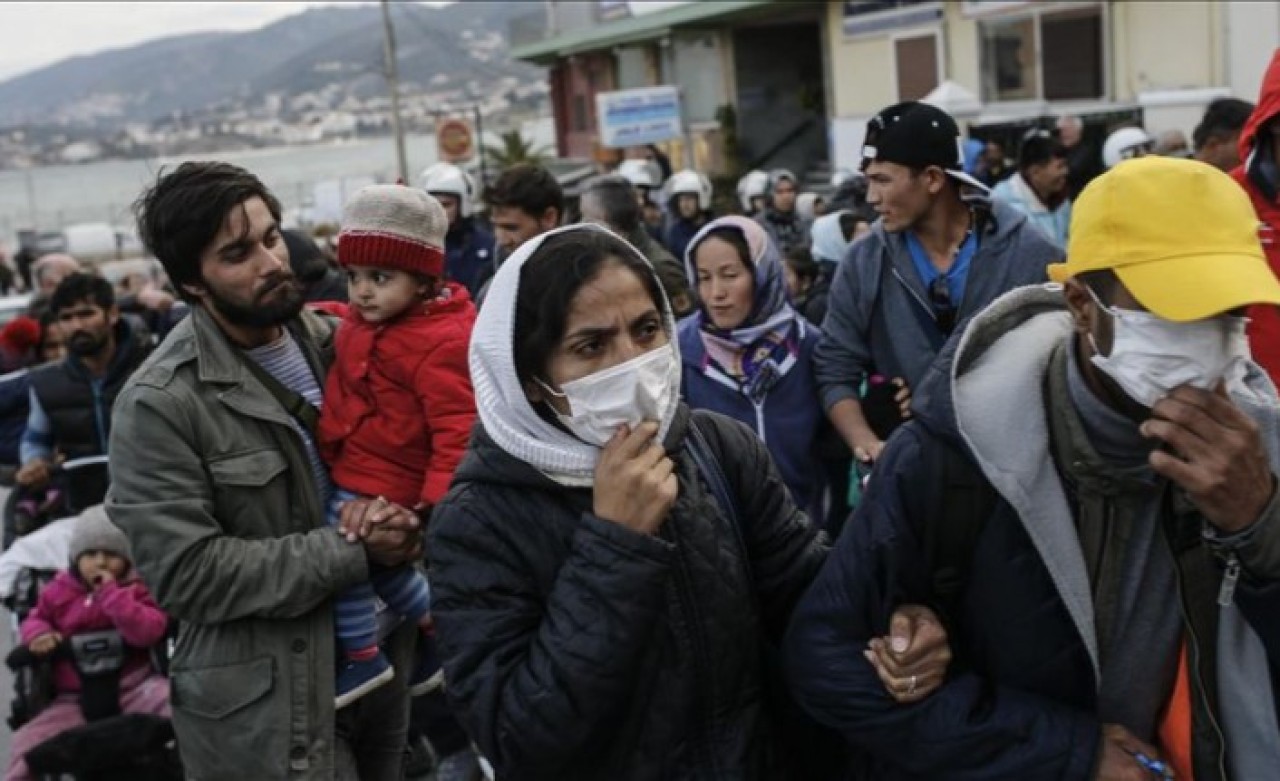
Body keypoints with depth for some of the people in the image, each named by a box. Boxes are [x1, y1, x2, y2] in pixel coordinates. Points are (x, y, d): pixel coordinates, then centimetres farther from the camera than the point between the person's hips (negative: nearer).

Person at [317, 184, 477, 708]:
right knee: (376, 560, 20)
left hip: (383, 480, -10)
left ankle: (364, 658, 9)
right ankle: (437, 626, 38)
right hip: (354, 468, 10)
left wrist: (439, 501, -33)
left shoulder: (440, 343, -25)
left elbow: (458, 430, -28)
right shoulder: (369, 319, 3)